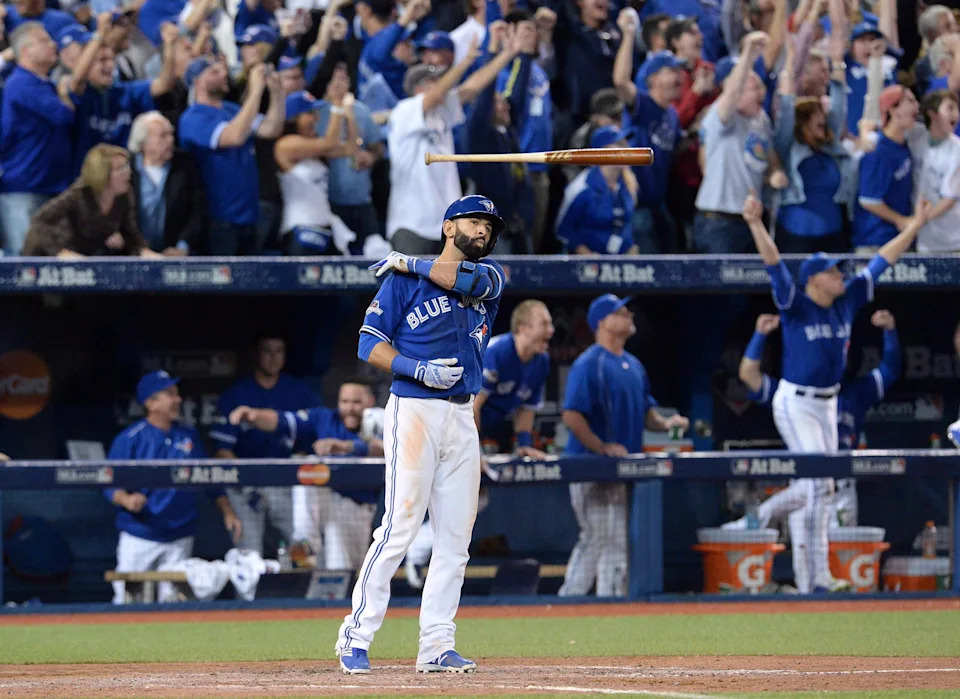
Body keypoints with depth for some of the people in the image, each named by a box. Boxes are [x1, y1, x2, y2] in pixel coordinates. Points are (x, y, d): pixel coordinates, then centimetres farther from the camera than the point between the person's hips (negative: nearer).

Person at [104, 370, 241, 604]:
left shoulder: (189, 436, 10)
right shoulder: (129, 439, -4)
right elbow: (111, 486, -6)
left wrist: (227, 513, 3)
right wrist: (126, 499, -28)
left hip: (180, 538, 4)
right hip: (139, 537, -4)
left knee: (172, 601, 2)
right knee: (126, 602, -6)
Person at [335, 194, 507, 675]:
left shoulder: (491, 275, 14)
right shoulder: (404, 279, 1)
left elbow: (467, 279, -11)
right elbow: (370, 345, -3)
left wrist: (410, 263, -2)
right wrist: (419, 370, -16)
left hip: (462, 418, 5)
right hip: (413, 411, -5)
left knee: (455, 536, 2)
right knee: (400, 524, -12)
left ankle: (436, 646, 5)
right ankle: (356, 636, -8)